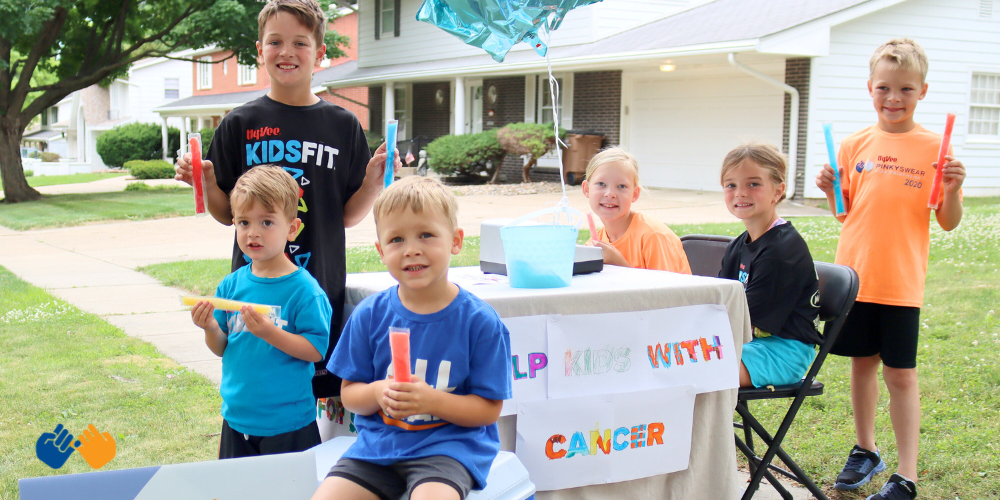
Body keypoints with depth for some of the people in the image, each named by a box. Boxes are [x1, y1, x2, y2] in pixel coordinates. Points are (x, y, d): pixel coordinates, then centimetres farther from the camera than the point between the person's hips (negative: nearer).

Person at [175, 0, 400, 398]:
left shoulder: (343, 125, 5)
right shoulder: (240, 124, 3)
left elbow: (349, 216, 6)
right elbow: (227, 214, 6)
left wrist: (375, 179, -10)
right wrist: (205, 180, -12)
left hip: (322, 286, 1)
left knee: (323, 390, 4)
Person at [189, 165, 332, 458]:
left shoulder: (303, 288, -12)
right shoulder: (232, 284, 4)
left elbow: (316, 350, -16)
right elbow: (222, 349, 10)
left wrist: (269, 332, -26)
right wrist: (211, 328, -11)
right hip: (237, 419, 5)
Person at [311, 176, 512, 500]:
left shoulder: (480, 321, -8)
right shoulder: (370, 315, 1)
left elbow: (489, 409, -6)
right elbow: (349, 393, 7)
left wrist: (432, 400, -21)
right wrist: (379, 393, -16)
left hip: (448, 444, -3)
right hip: (378, 440, 4)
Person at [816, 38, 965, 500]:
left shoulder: (934, 148, -4)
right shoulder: (855, 145, 4)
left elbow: (948, 223, -2)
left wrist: (952, 191, -20)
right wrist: (830, 189, -8)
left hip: (901, 283, -3)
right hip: (854, 274, 3)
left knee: (901, 374, 0)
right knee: (862, 363, 14)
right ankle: (865, 451, 32)